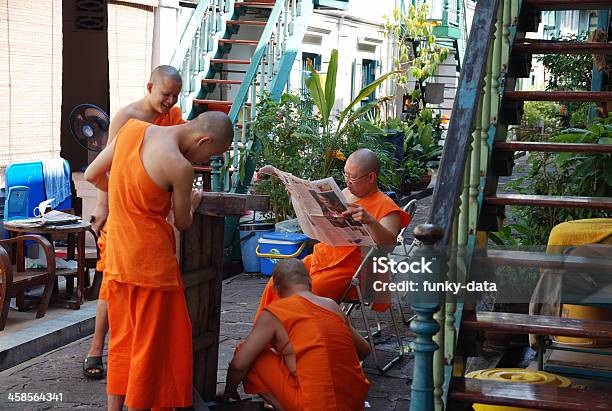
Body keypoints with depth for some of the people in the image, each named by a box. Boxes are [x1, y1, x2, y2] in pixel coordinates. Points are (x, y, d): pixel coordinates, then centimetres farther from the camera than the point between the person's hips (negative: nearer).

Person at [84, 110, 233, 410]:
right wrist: (193, 202, 18)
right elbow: (182, 222, -4)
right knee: (150, 343, 8)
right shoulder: (180, 167, -20)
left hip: (117, 257, 7)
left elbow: (92, 175, 8)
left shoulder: (132, 127, -1)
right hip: (150, 260, -7)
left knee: (122, 340, 18)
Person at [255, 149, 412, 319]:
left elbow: (389, 242, -28)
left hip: (345, 271, -8)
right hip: (318, 259, 8)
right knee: (275, 285, -4)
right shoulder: (345, 193, 12)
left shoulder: (385, 206, -10)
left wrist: (370, 221, -45)